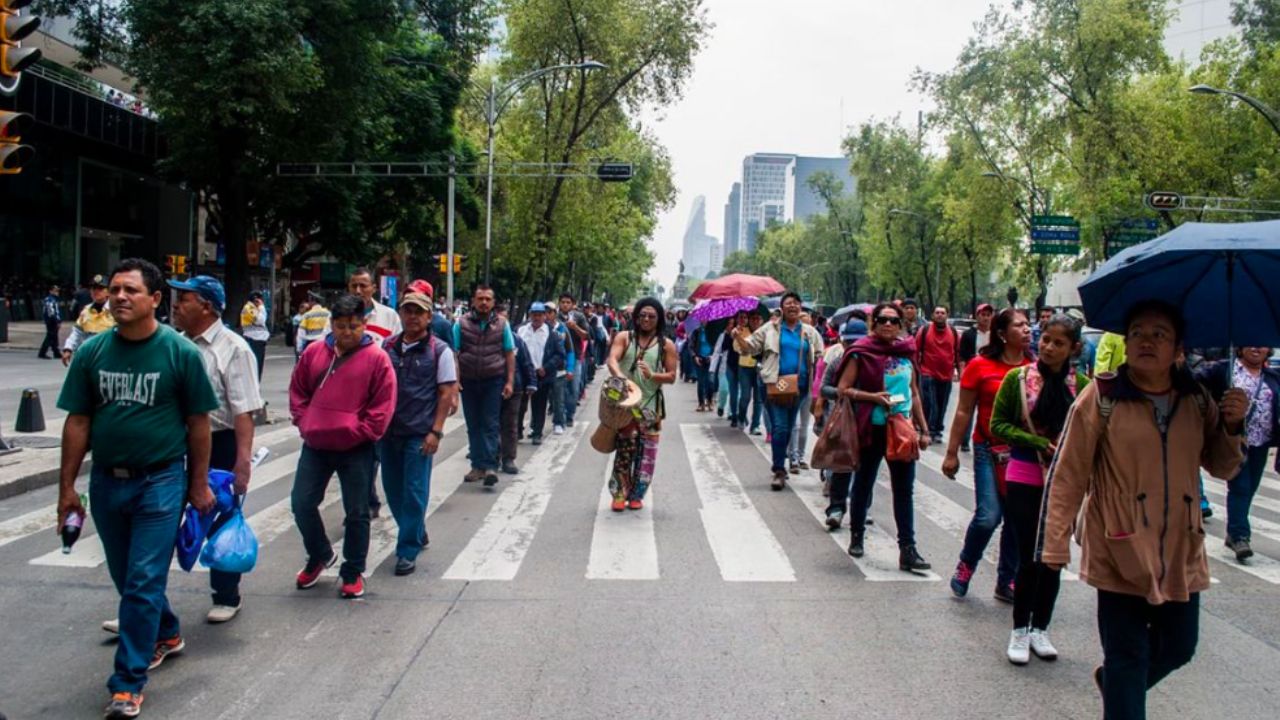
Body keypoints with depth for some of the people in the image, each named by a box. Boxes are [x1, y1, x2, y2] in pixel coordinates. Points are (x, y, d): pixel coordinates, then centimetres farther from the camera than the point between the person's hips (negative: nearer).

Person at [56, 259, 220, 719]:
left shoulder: (180, 352, -9)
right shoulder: (92, 352, 0)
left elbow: (198, 421, -4)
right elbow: (78, 421, 3)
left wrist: (199, 484, -3)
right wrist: (67, 486, 3)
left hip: (161, 480, -4)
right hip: (106, 481, 5)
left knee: (142, 583, -3)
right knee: (127, 578, 18)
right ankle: (166, 636, 42)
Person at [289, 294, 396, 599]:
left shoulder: (377, 358, -8)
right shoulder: (313, 352, 4)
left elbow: (383, 406, -8)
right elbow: (297, 392, 13)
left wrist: (360, 433, -11)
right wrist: (304, 423, 2)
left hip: (356, 450, -4)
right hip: (315, 446, 4)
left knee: (356, 513, 5)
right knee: (301, 504, 7)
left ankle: (353, 572, 22)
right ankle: (320, 555, 32)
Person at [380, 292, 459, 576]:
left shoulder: (439, 350, -4)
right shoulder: (388, 346, 7)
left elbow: (447, 393, -5)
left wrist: (435, 431, -11)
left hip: (420, 433, -5)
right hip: (389, 430, 5)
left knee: (414, 492, -1)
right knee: (393, 489, 14)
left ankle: (408, 551, 9)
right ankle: (417, 534, 35)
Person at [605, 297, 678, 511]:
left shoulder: (666, 345, 6)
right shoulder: (624, 337, 5)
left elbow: (671, 376, 2)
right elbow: (612, 359, -12)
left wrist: (653, 375, -18)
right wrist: (619, 375, -33)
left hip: (651, 404, 1)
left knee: (646, 451, 3)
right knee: (624, 447, -2)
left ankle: (637, 495, 16)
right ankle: (620, 494, 8)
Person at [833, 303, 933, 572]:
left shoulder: (906, 352, 8)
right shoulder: (861, 353, -5)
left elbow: (914, 393, 15)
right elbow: (844, 389, -7)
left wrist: (923, 429, 13)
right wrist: (874, 397, -19)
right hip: (872, 429, -3)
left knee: (904, 489, 1)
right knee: (863, 484, 10)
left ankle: (907, 550, 3)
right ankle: (856, 536, 29)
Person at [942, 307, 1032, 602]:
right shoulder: (980, 365, -4)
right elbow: (964, 412, 0)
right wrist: (952, 453, -1)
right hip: (990, 449, -3)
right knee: (988, 516, -11)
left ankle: (1006, 582, 23)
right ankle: (965, 566, 17)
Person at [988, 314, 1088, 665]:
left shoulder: (1083, 385, -3)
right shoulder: (1018, 378, -6)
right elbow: (997, 425, -5)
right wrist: (1039, 443, -16)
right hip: (1024, 478, -2)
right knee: (1029, 557, 0)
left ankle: (1040, 628, 28)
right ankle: (1020, 630, 18)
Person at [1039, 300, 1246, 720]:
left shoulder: (1197, 400, 5)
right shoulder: (1102, 397, -9)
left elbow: (1223, 468, 12)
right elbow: (1066, 477, -9)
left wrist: (1232, 426, -7)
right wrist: (1056, 545, -12)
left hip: (1182, 553, 5)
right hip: (1120, 552, -5)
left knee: (1179, 649, 19)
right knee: (1128, 659, 1)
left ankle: (1111, 679, 47)